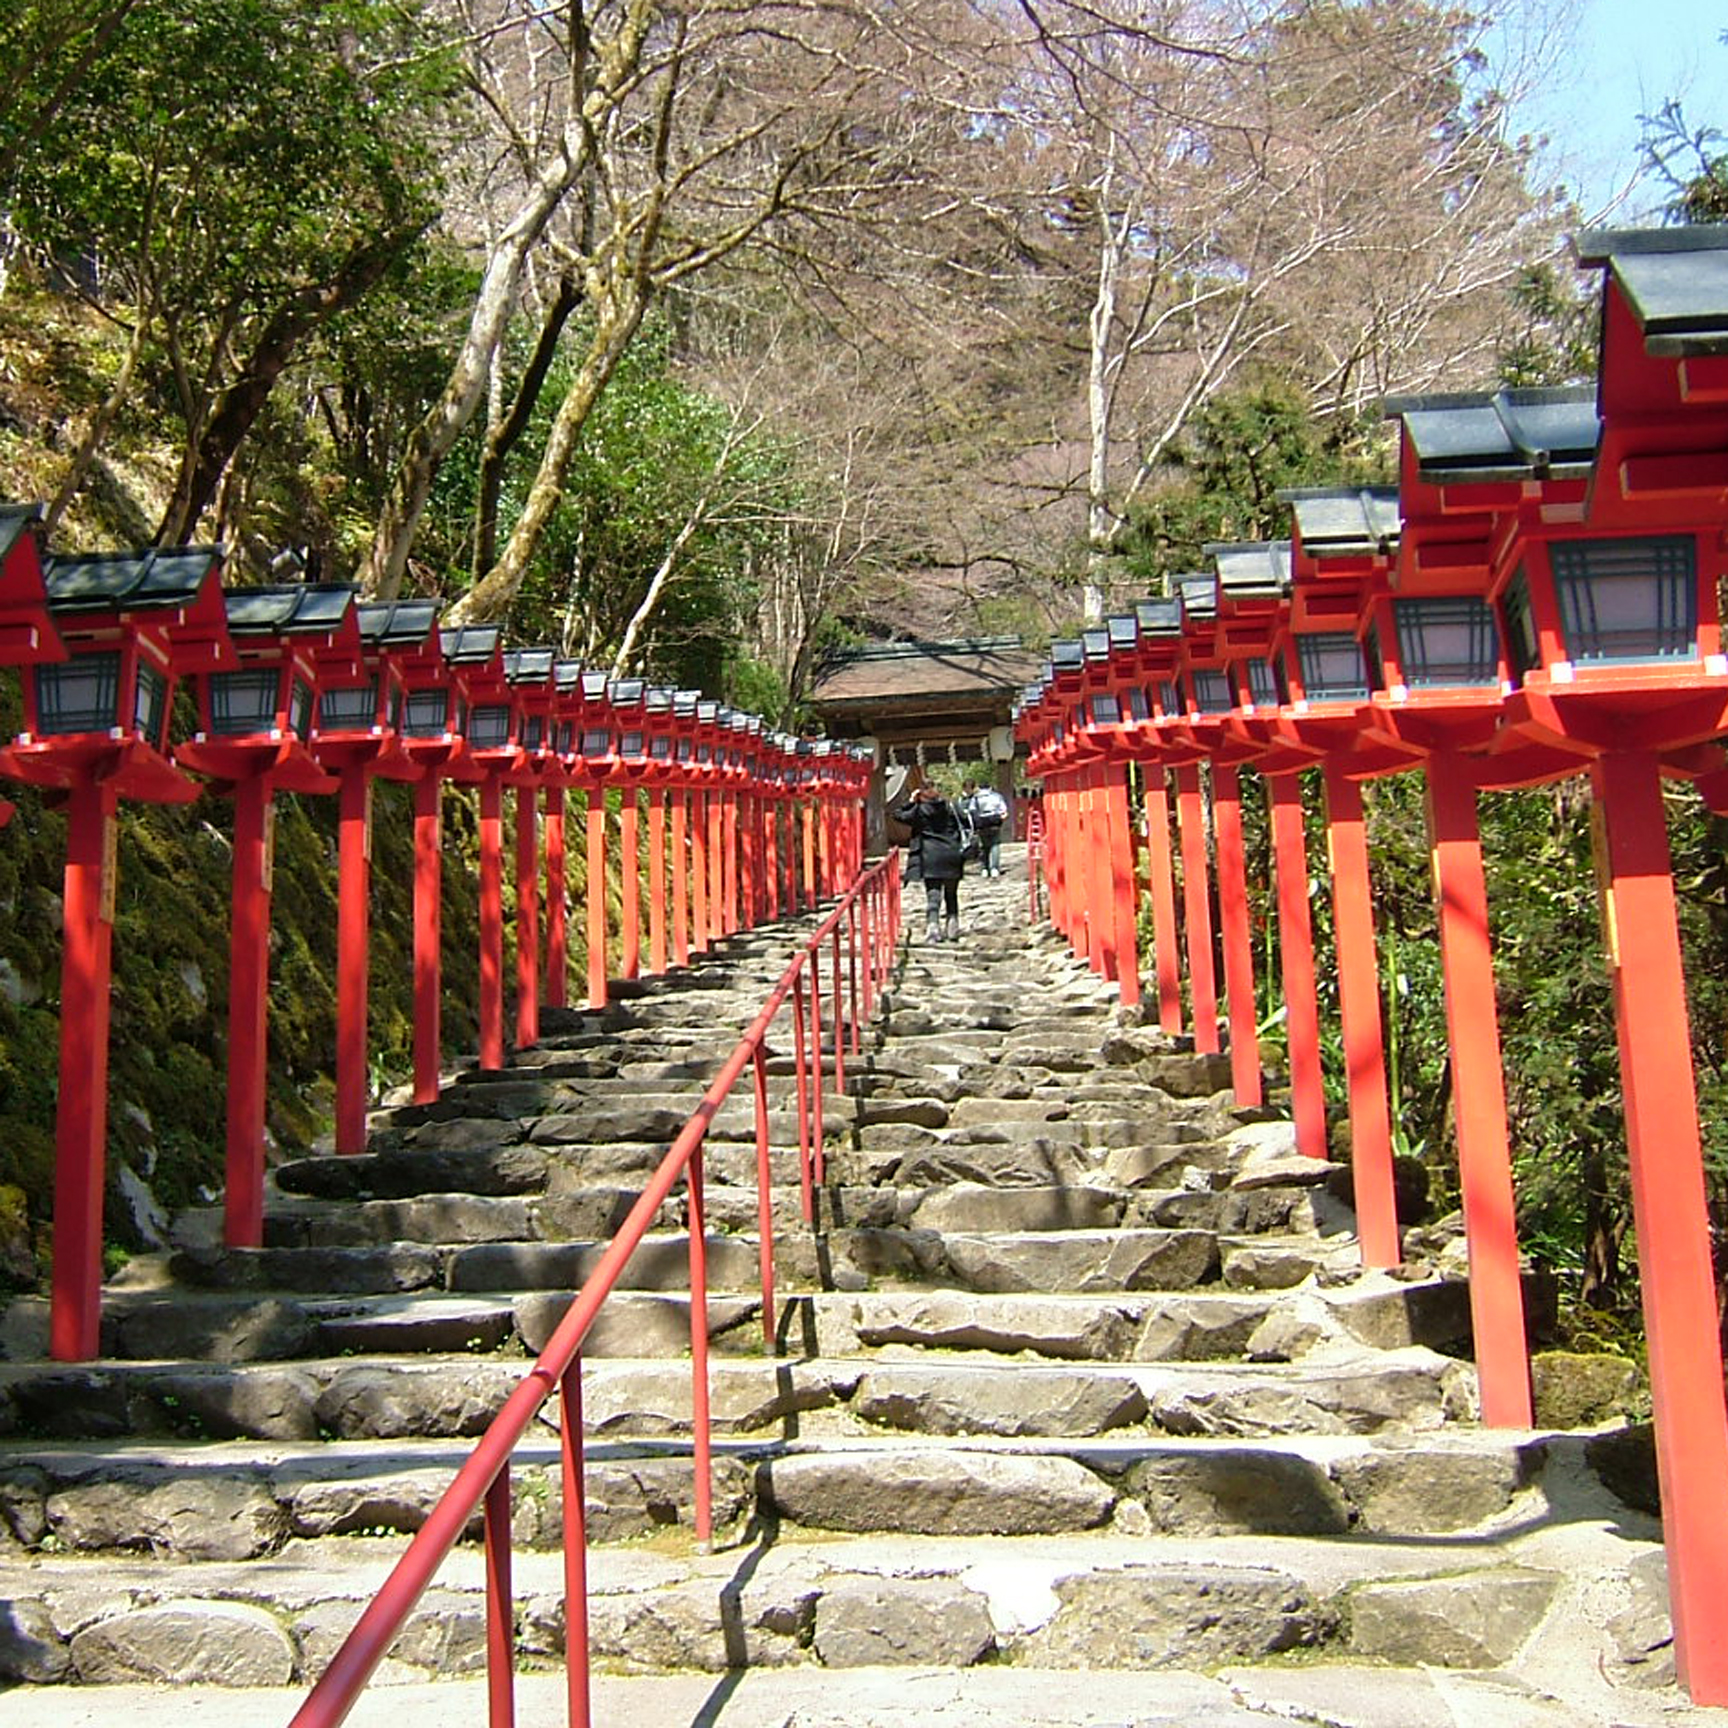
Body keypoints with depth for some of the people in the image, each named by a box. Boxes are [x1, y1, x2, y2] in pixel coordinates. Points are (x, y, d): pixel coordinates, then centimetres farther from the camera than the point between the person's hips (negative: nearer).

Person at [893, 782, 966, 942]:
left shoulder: (919, 811, -1)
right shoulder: (950, 808, 8)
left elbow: (898, 815, 9)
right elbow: (961, 826, 12)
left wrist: (910, 802, 15)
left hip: (931, 856, -3)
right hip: (952, 856, 3)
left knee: (933, 894, -5)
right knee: (951, 894, 15)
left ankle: (933, 927, -19)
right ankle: (953, 929, 17)